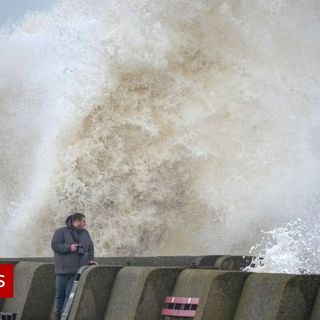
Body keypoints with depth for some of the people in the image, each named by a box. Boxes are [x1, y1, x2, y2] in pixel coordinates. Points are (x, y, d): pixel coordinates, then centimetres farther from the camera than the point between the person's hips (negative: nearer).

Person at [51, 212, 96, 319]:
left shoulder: (85, 233, 16)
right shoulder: (61, 231, 0)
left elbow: (90, 247, 22)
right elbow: (55, 245, -8)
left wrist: (90, 259, 7)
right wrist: (69, 248, -17)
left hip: (77, 271, 3)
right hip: (63, 270, -3)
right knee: (60, 294, 3)